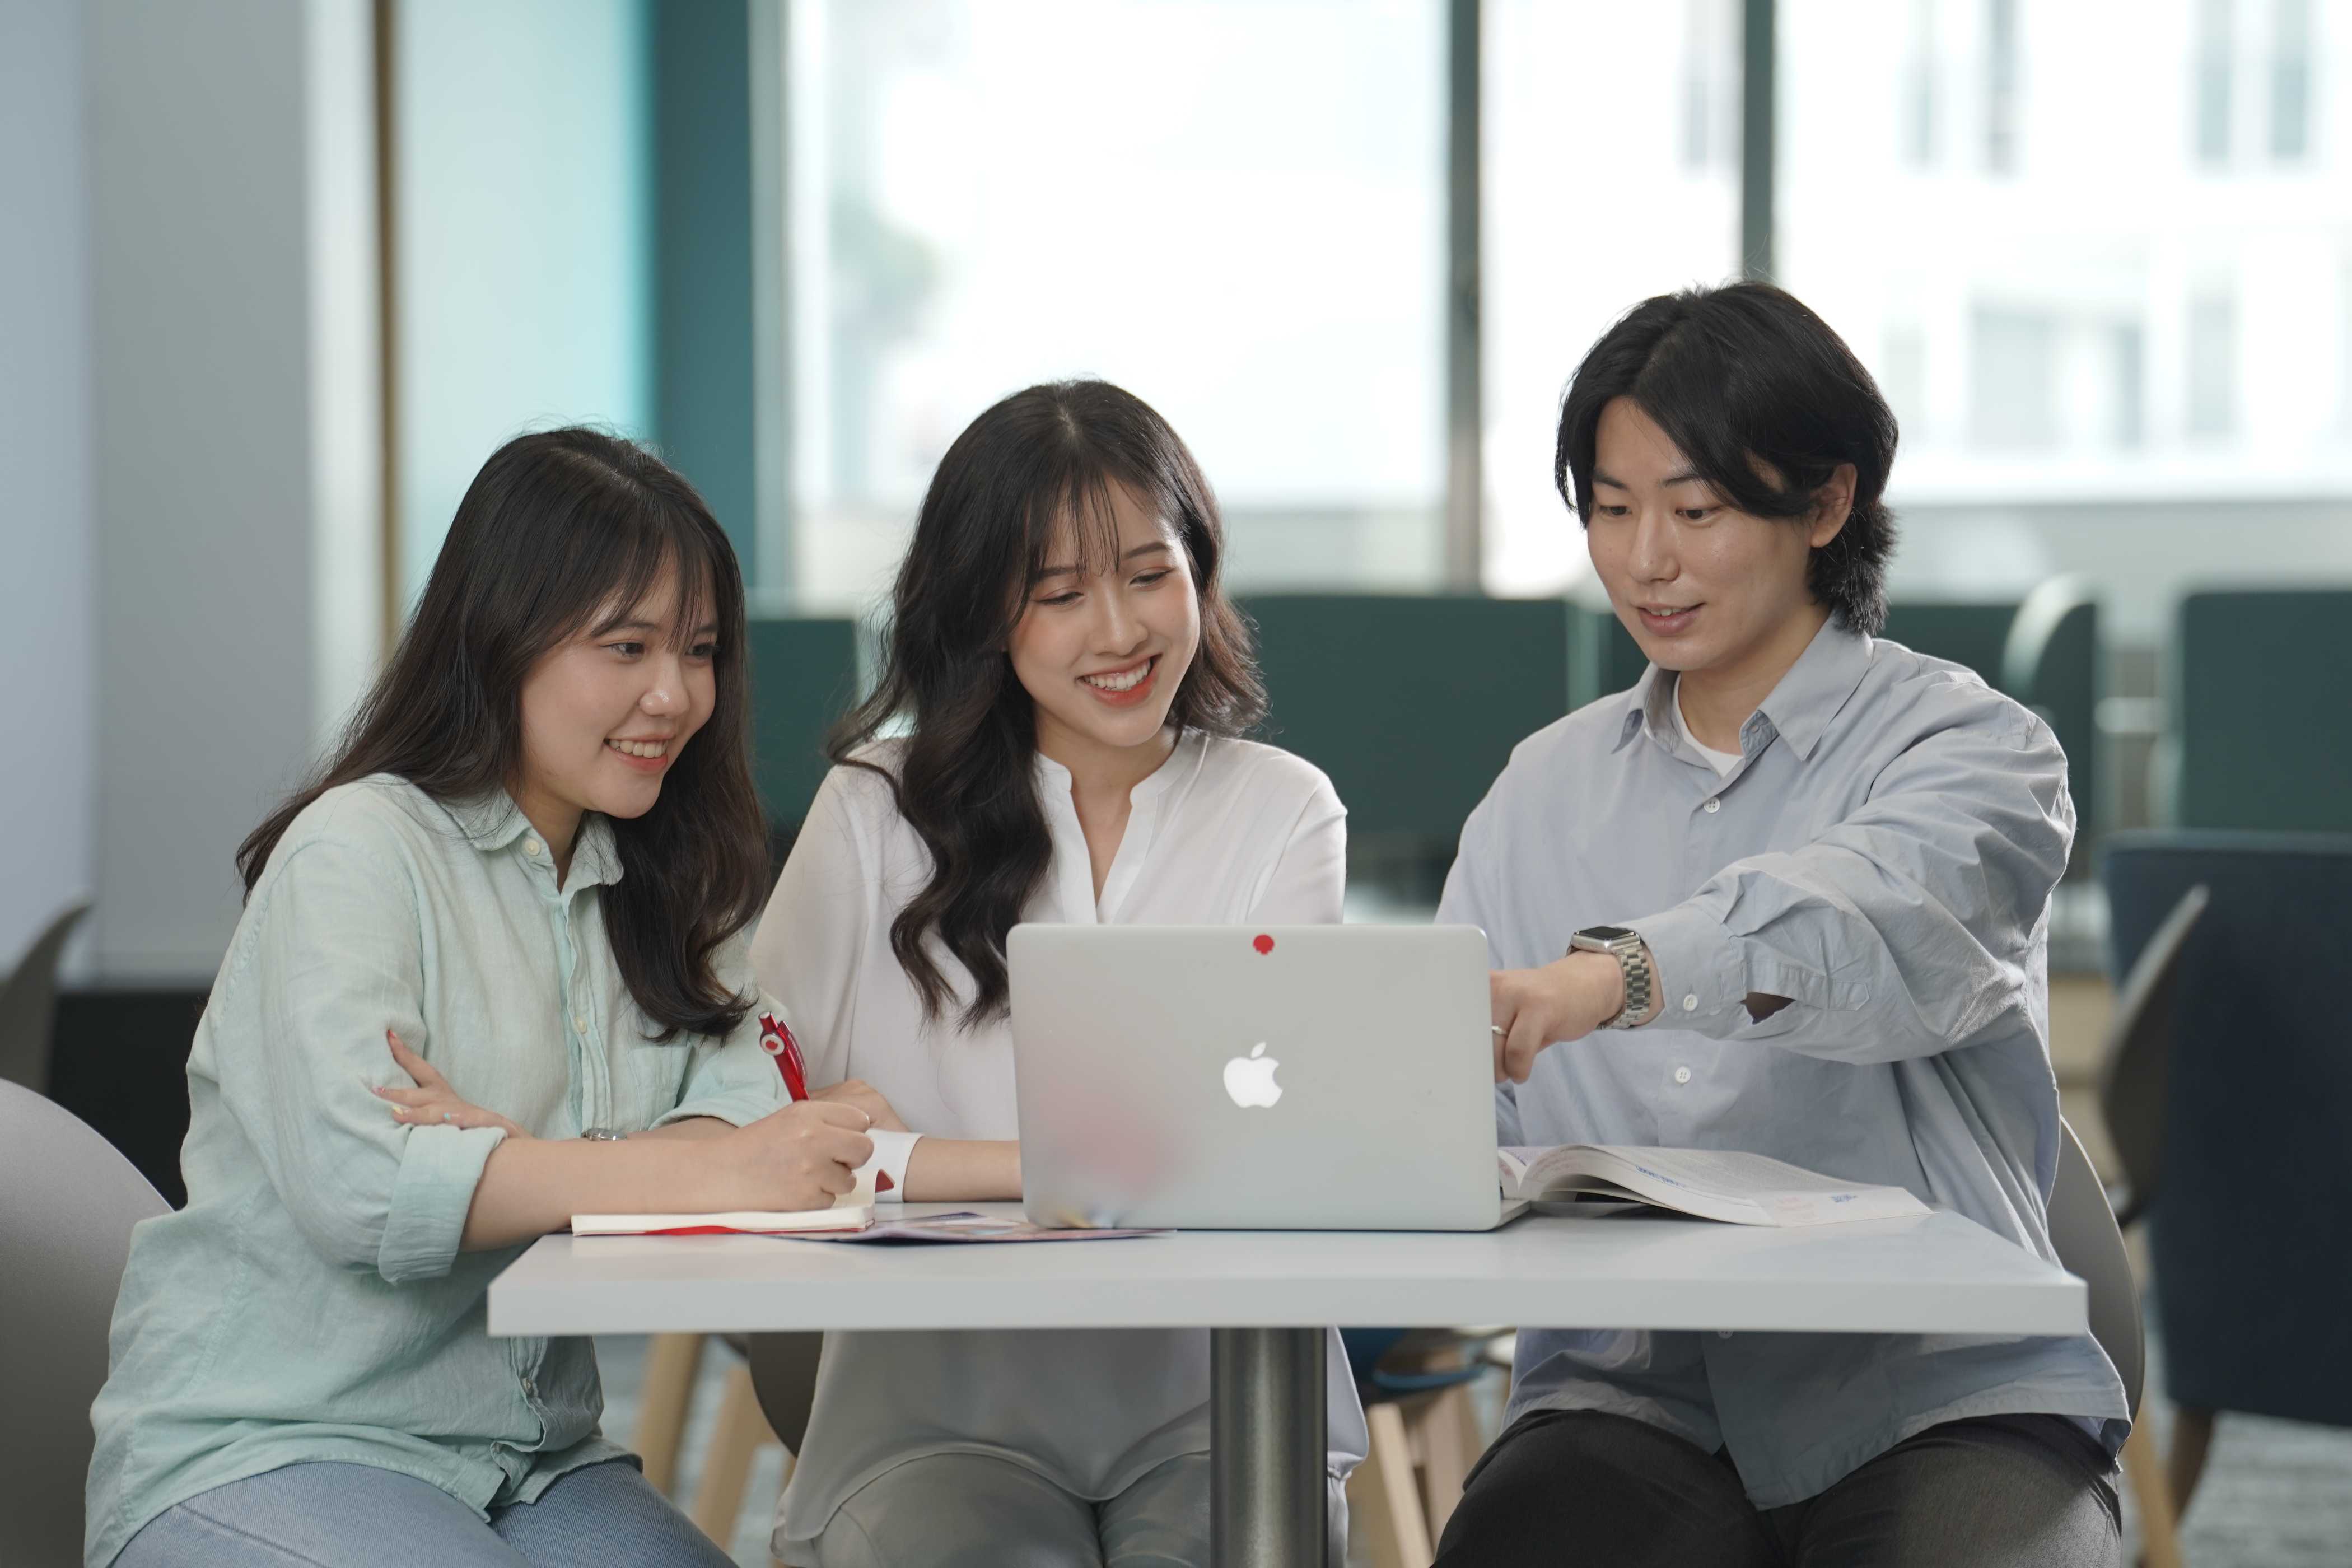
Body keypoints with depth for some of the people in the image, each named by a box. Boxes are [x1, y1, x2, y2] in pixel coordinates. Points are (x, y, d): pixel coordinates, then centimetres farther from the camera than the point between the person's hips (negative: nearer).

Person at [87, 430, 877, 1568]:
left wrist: (522, 1164, -21)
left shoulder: (651, 883, 14)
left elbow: (744, 1122, -2)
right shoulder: (358, 849, -9)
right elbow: (358, 1185, -22)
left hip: (528, 1461, 6)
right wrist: (710, 1173, -27)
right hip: (253, 1452, -6)